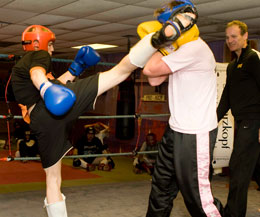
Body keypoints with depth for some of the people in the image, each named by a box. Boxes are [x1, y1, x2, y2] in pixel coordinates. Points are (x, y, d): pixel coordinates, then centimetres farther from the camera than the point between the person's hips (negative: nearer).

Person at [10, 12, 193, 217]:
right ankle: (163, 35, -29)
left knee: (53, 177, 18)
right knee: (122, 69, -10)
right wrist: (46, 88, -35)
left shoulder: (17, 69, 36)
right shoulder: (37, 56, 12)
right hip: (61, 101, -7)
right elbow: (36, 73, -15)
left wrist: (74, 70, 41)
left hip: (40, 121, 7)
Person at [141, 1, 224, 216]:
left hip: (196, 134, -9)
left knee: (196, 194, -2)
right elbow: (154, 80, 8)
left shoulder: (195, 48, -19)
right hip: (176, 129, 10)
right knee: (162, 187, 16)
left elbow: (150, 69, -21)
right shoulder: (179, 51, 12)